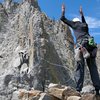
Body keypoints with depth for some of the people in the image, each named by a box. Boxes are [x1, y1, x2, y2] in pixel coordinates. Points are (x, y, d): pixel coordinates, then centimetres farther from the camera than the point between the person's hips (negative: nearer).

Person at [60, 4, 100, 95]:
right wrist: (81, 13, 64)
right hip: (91, 46, 4)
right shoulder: (85, 25, 28)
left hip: (82, 45, -4)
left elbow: (63, 19, 24)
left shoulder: (74, 24, 17)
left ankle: (78, 89, -15)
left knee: (80, 67, -6)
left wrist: (63, 11, 39)